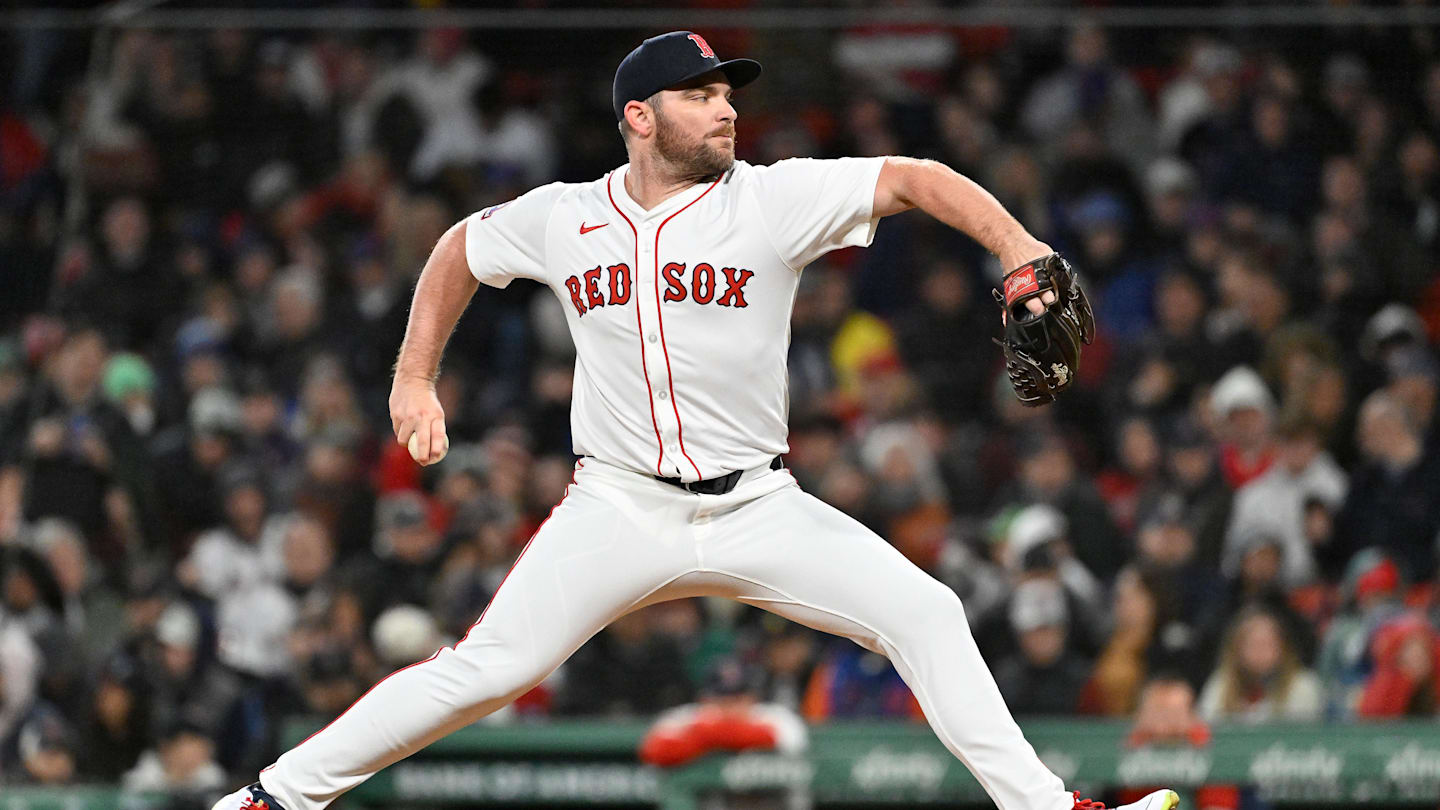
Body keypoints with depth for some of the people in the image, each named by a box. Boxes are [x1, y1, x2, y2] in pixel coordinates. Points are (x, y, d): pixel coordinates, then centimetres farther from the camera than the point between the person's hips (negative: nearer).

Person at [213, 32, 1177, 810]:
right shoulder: (562, 218, 1)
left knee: (925, 613, -13)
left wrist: (1018, 248, -26)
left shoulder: (774, 200, -5)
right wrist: (414, 380, 15)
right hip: (618, 512, -1)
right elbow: (459, 251, 20)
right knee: (488, 669, -14)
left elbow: (914, 178, -12)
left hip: (759, 509, 1)